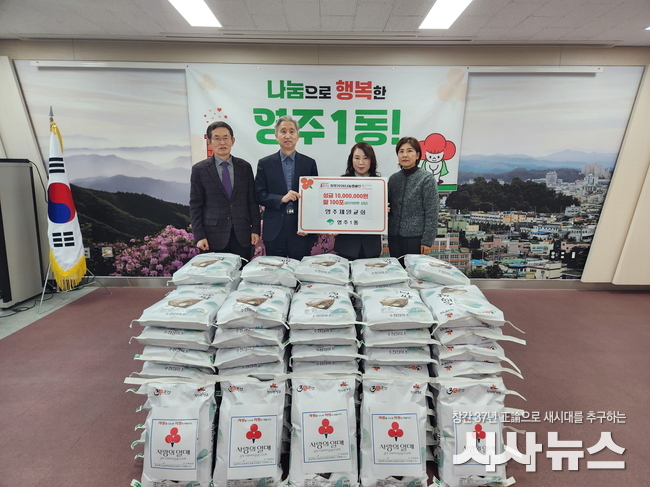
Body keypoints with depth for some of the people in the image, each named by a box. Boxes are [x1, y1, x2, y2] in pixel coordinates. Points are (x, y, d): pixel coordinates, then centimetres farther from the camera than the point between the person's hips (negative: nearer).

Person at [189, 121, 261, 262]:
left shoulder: (245, 167, 6)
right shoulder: (199, 169, 1)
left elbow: (252, 201, 7)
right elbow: (195, 206, 1)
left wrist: (255, 229, 2)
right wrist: (199, 236, -5)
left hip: (242, 235, 2)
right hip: (214, 236, -1)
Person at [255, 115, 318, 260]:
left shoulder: (309, 163, 6)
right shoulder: (265, 163, 6)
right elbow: (259, 195, 1)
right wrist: (281, 199, -15)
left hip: (302, 231, 0)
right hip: (274, 231, 0)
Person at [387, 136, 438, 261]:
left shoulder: (427, 178, -6)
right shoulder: (393, 178, 8)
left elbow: (431, 213, -9)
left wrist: (427, 240, -12)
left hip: (416, 237, -4)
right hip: (394, 236, 5)